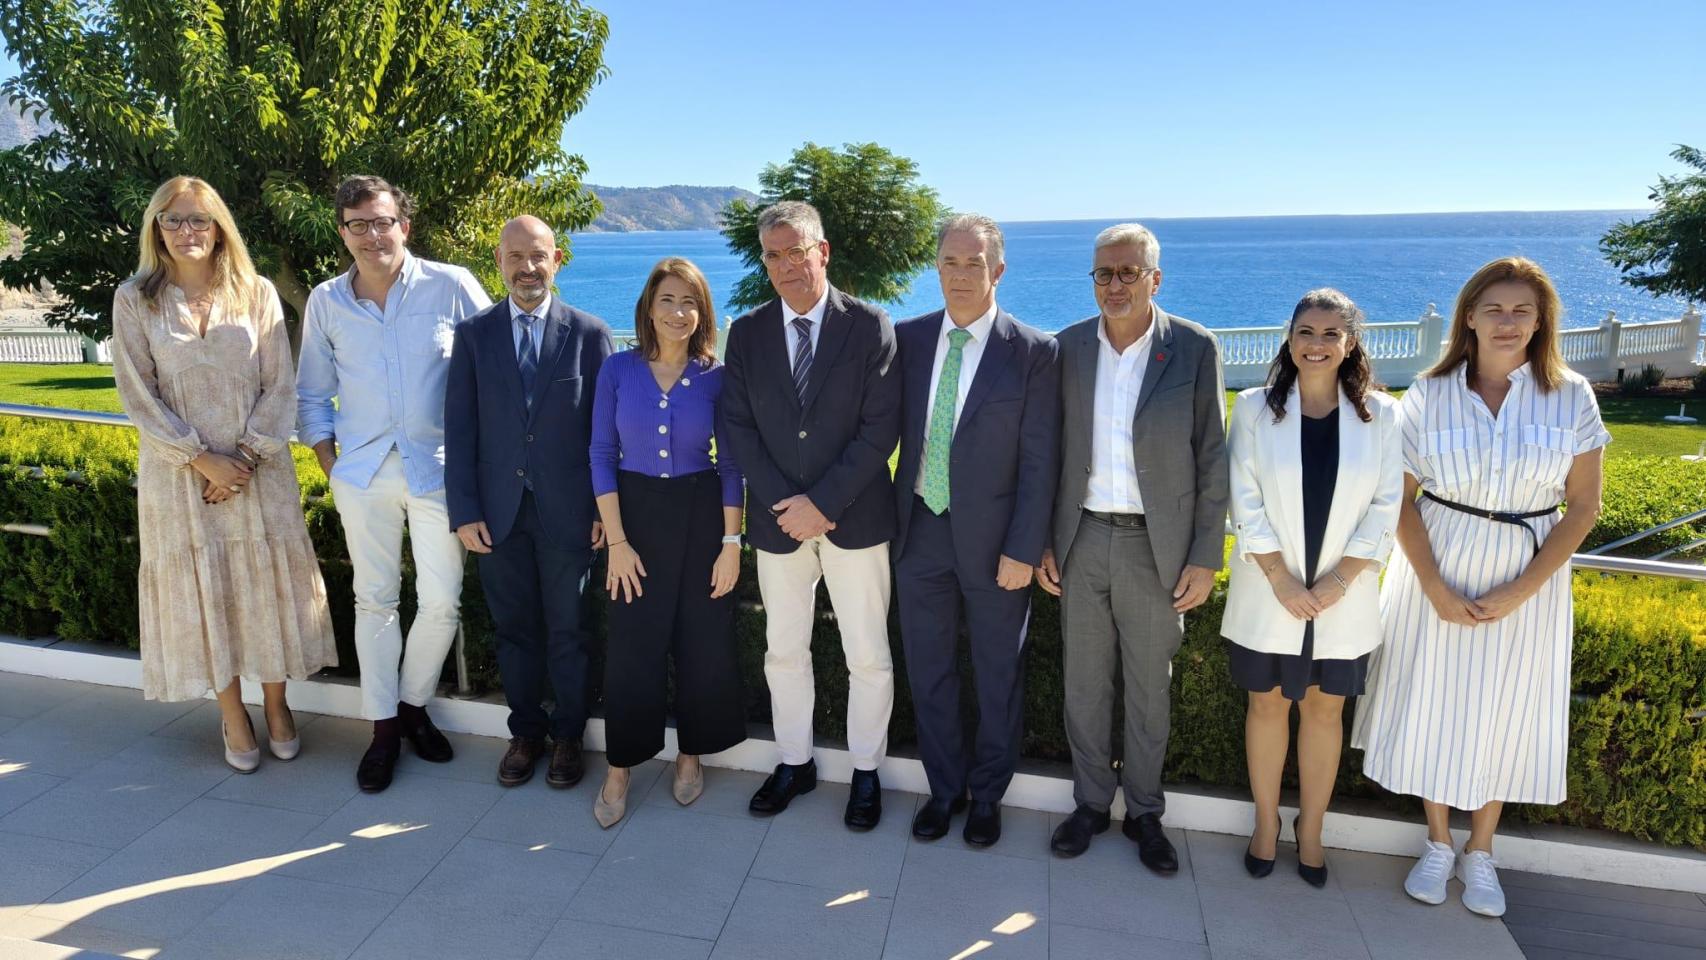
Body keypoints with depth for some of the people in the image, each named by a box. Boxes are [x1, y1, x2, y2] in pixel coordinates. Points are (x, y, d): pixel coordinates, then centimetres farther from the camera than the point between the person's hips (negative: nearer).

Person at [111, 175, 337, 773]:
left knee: (267, 584, 5)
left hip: (259, 470, 0)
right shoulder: (135, 300, 0)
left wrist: (246, 456, -10)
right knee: (201, 591, 7)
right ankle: (233, 717, 21)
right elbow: (138, 395, -3)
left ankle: (277, 705, 22)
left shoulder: (257, 294, 1)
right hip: (178, 474, 0)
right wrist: (201, 459, -11)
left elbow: (280, 387, -1)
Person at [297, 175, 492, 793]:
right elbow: (313, 395, 13)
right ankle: (383, 727, 22)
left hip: (438, 467, -2)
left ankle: (413, 706, 25)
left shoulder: (451, 286, -6)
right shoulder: (326, 302, 3)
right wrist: (329, 465, 5)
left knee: (441, 602, 0)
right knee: (374, 599, 8)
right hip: (362, 471, 2)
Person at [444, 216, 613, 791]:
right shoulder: (473, 334, 3)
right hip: (499, 511, 2)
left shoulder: (589, 333, -2)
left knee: (567, 630, 10)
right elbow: (459, 428, 2)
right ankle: (525, 731, 30)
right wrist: (465, 511, -3)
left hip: (568, 510, -2)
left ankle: (567, 735, 27)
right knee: (514, 628, 13)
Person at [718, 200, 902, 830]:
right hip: (778, 518, 3)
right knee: (784, 651, 14)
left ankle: (866, 772, 25)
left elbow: (881, 429, -11)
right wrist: (784, 503, -11)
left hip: (855, 516, -3)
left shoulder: (871, 327, -6)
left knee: (868, 655, 6)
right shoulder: (747, 333, 3)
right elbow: (737, 426, 0)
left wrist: (823, 502, -16)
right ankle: (794, 763, 32)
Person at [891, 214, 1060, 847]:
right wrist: (890, 518, -1)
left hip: (993, 538, -3)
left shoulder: (1034, 353, -9)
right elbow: (890, 430, 5)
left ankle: (987, 794, 35)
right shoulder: (907, 338, 1)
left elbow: (1040, 461, -9)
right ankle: (945, 788, 35)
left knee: (998, 676, 13)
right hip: (920, 532, 3)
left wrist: (1023, 550, -12)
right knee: (928, 673, 15)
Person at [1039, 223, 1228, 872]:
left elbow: (1212, 459, -4)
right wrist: (1042, 541, 4)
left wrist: (1205, 557, -6)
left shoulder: (1195, 349, -6)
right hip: (1082, 538, 2)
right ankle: (1091, 802, 30)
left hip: (1157, 545, -2)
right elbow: (1051, 450, 6)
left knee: (1149, 688, 12)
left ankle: (1143, 811, 30)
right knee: (1084, 682, 12)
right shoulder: (1070, 347, 2)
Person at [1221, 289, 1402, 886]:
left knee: (1325, 708, 11)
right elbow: (1245, 503, -7)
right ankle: (1266, 823, 27)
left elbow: (1384, 509, -3)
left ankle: (1311, 829, 28)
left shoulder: (1381, 414, -1)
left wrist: (1338, 580, -11)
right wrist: (1282, 580, -13)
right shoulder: (1256, 408, -4)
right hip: (1268, 594, -1)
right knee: (1268, 703, 11)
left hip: (1343, 596, 1)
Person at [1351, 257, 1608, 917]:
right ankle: (1438, 844, 31)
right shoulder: (1431, 394, -6)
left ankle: (1480, 852, 32)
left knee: (1503, 712, 12)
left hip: (1527, 582, 0)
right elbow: (1401, 500, -5)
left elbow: (1583, 507, -4)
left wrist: (1519, 591, -13)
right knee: (1433, 704, 9)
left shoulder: (1570, 397, -6)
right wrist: (1435, 589, -13)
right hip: (1438, 573, 0)